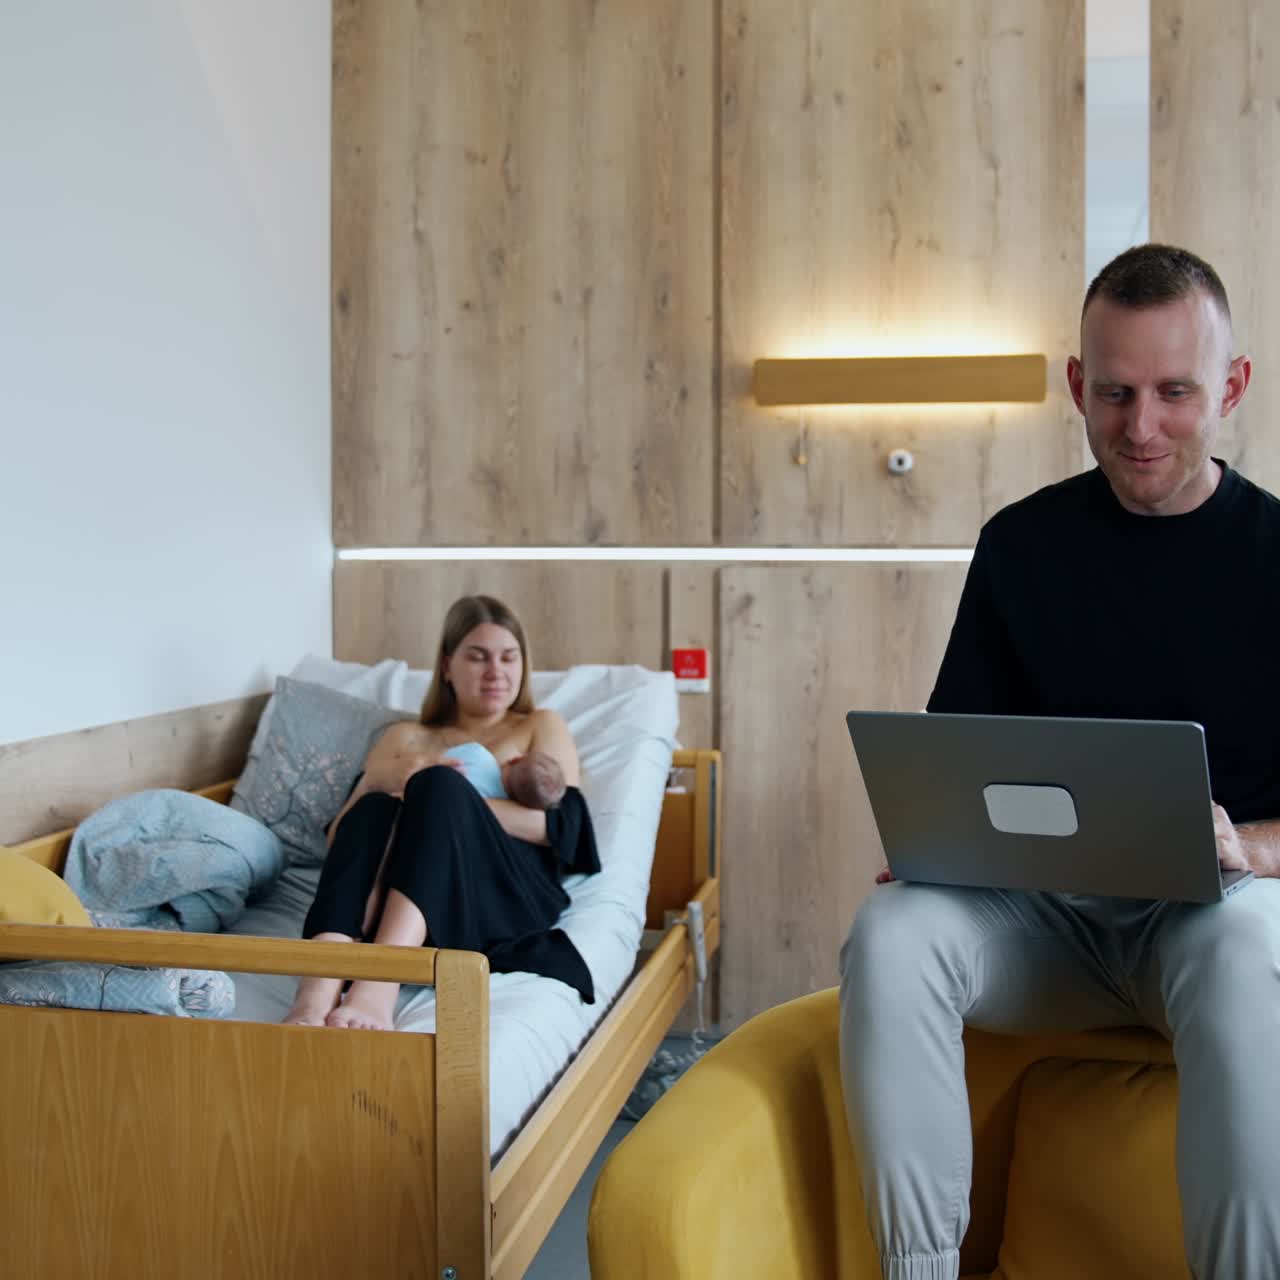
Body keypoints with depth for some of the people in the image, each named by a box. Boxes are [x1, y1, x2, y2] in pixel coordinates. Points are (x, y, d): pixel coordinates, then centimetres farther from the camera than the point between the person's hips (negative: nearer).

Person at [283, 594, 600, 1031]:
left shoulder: (542, 727, 25)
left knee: (438, 785, -31)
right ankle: (316, 997, -54)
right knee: (374, 808, -31)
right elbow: (340, 833, 16)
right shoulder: (404, 736, 30)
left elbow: (559, 826, 4)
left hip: (507, 895, -2)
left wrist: (445, 799, -7)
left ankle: (377, 988, -53)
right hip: (392, 897, 2)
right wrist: (376, 781, -6)